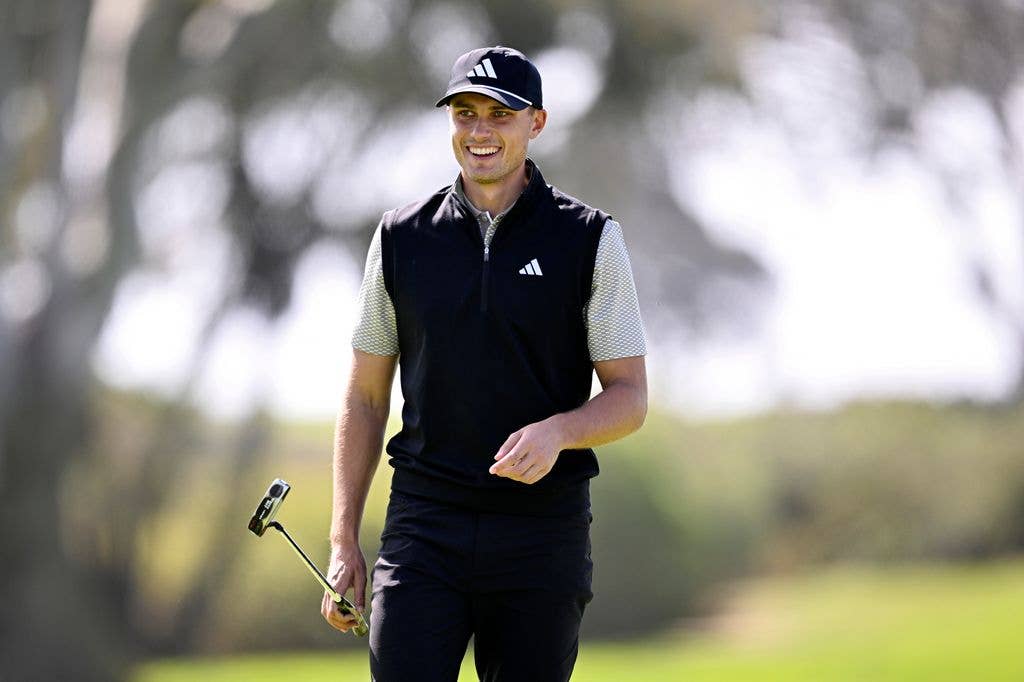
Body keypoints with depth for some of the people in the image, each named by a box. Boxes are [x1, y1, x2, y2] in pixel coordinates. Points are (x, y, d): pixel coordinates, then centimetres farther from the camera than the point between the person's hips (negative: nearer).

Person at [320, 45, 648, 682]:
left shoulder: (591, 239, 1)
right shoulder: (402, 238, 7)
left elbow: (630, 399, 0)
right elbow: (365, 399, 12)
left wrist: (556, 431, -21)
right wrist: (344, 541, 6)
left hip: (542, 532, -1)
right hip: (423, 528, 1)